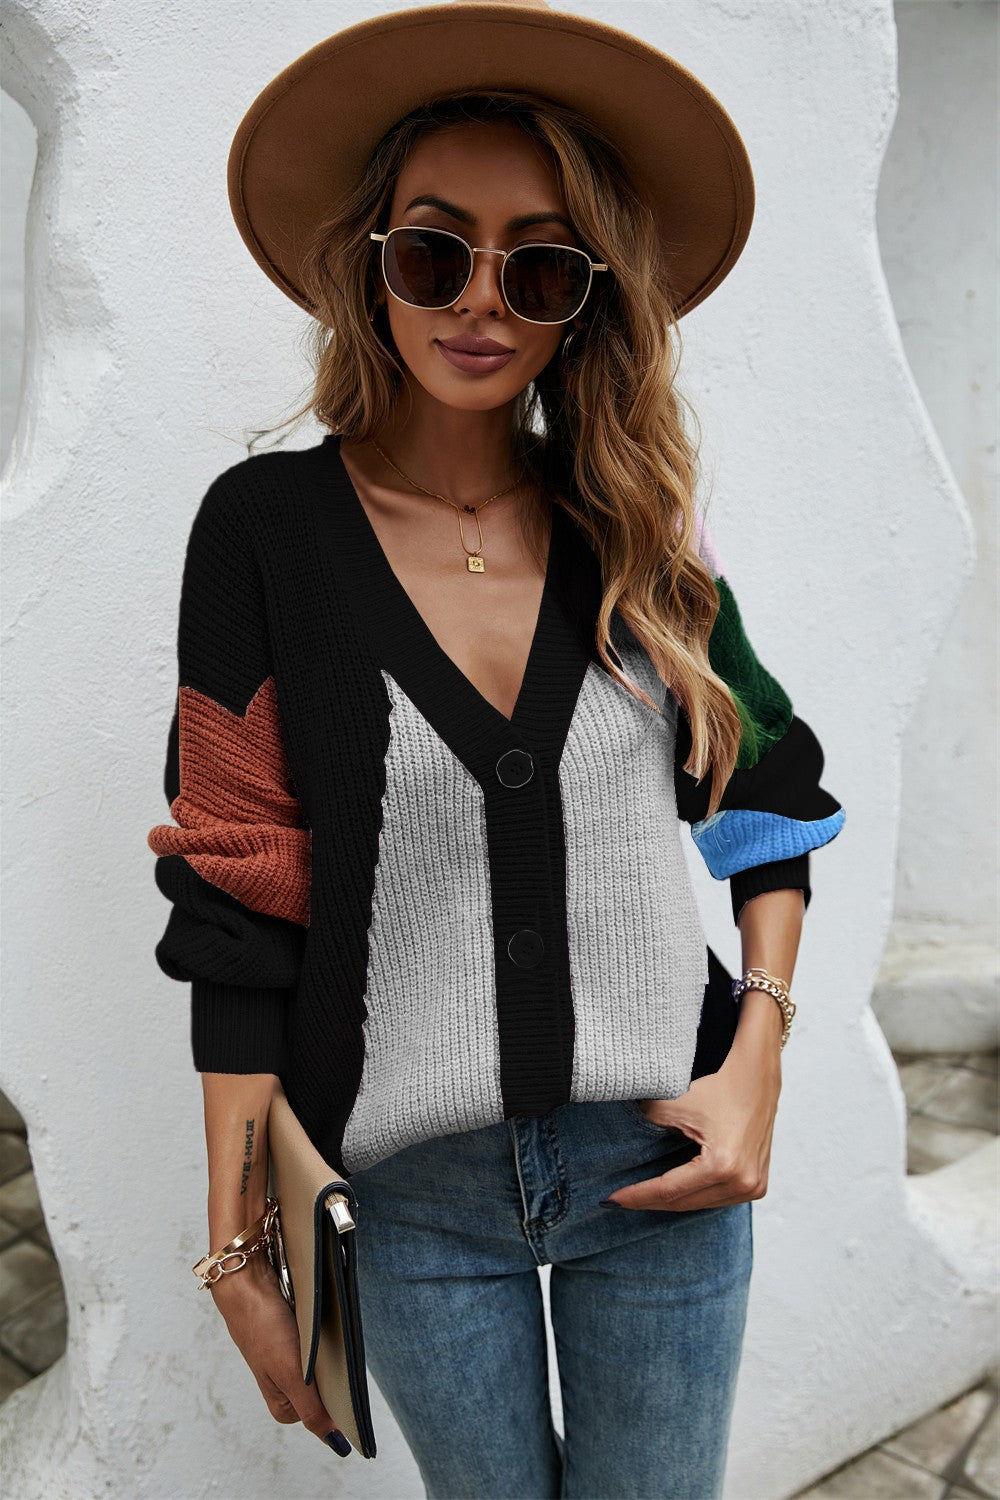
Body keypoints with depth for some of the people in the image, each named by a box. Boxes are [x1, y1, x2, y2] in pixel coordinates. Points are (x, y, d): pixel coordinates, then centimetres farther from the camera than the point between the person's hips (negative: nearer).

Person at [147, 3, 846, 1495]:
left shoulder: (643, 534, -3)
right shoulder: (270, 525, -9)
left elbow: (774, 807, 7)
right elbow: (235, 913, -9)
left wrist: (756, 1063, -5)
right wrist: (239, 1246, -6)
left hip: (669, 1163, 2)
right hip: (419, 1197, -1)